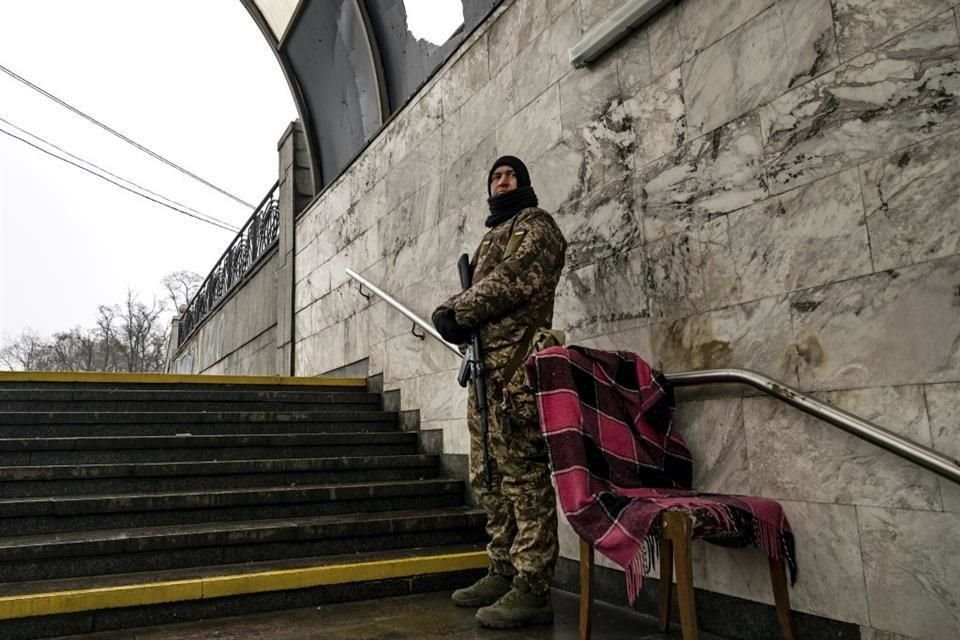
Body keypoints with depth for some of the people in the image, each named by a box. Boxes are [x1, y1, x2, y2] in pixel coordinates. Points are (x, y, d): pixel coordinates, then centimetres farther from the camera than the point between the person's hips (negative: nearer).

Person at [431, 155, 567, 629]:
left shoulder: (534, 224, 4)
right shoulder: (491, 237, 30)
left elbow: (512, 280, -12)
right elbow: (481, 291, 22)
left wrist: (457, 311, -7)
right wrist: (457, 313, 0)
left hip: (515, 364, -9)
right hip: (485, 365, 9)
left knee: (523, 474, -10)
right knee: (488, 477, 10)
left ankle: (532, 590, -5)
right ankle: (503, 572, 19)